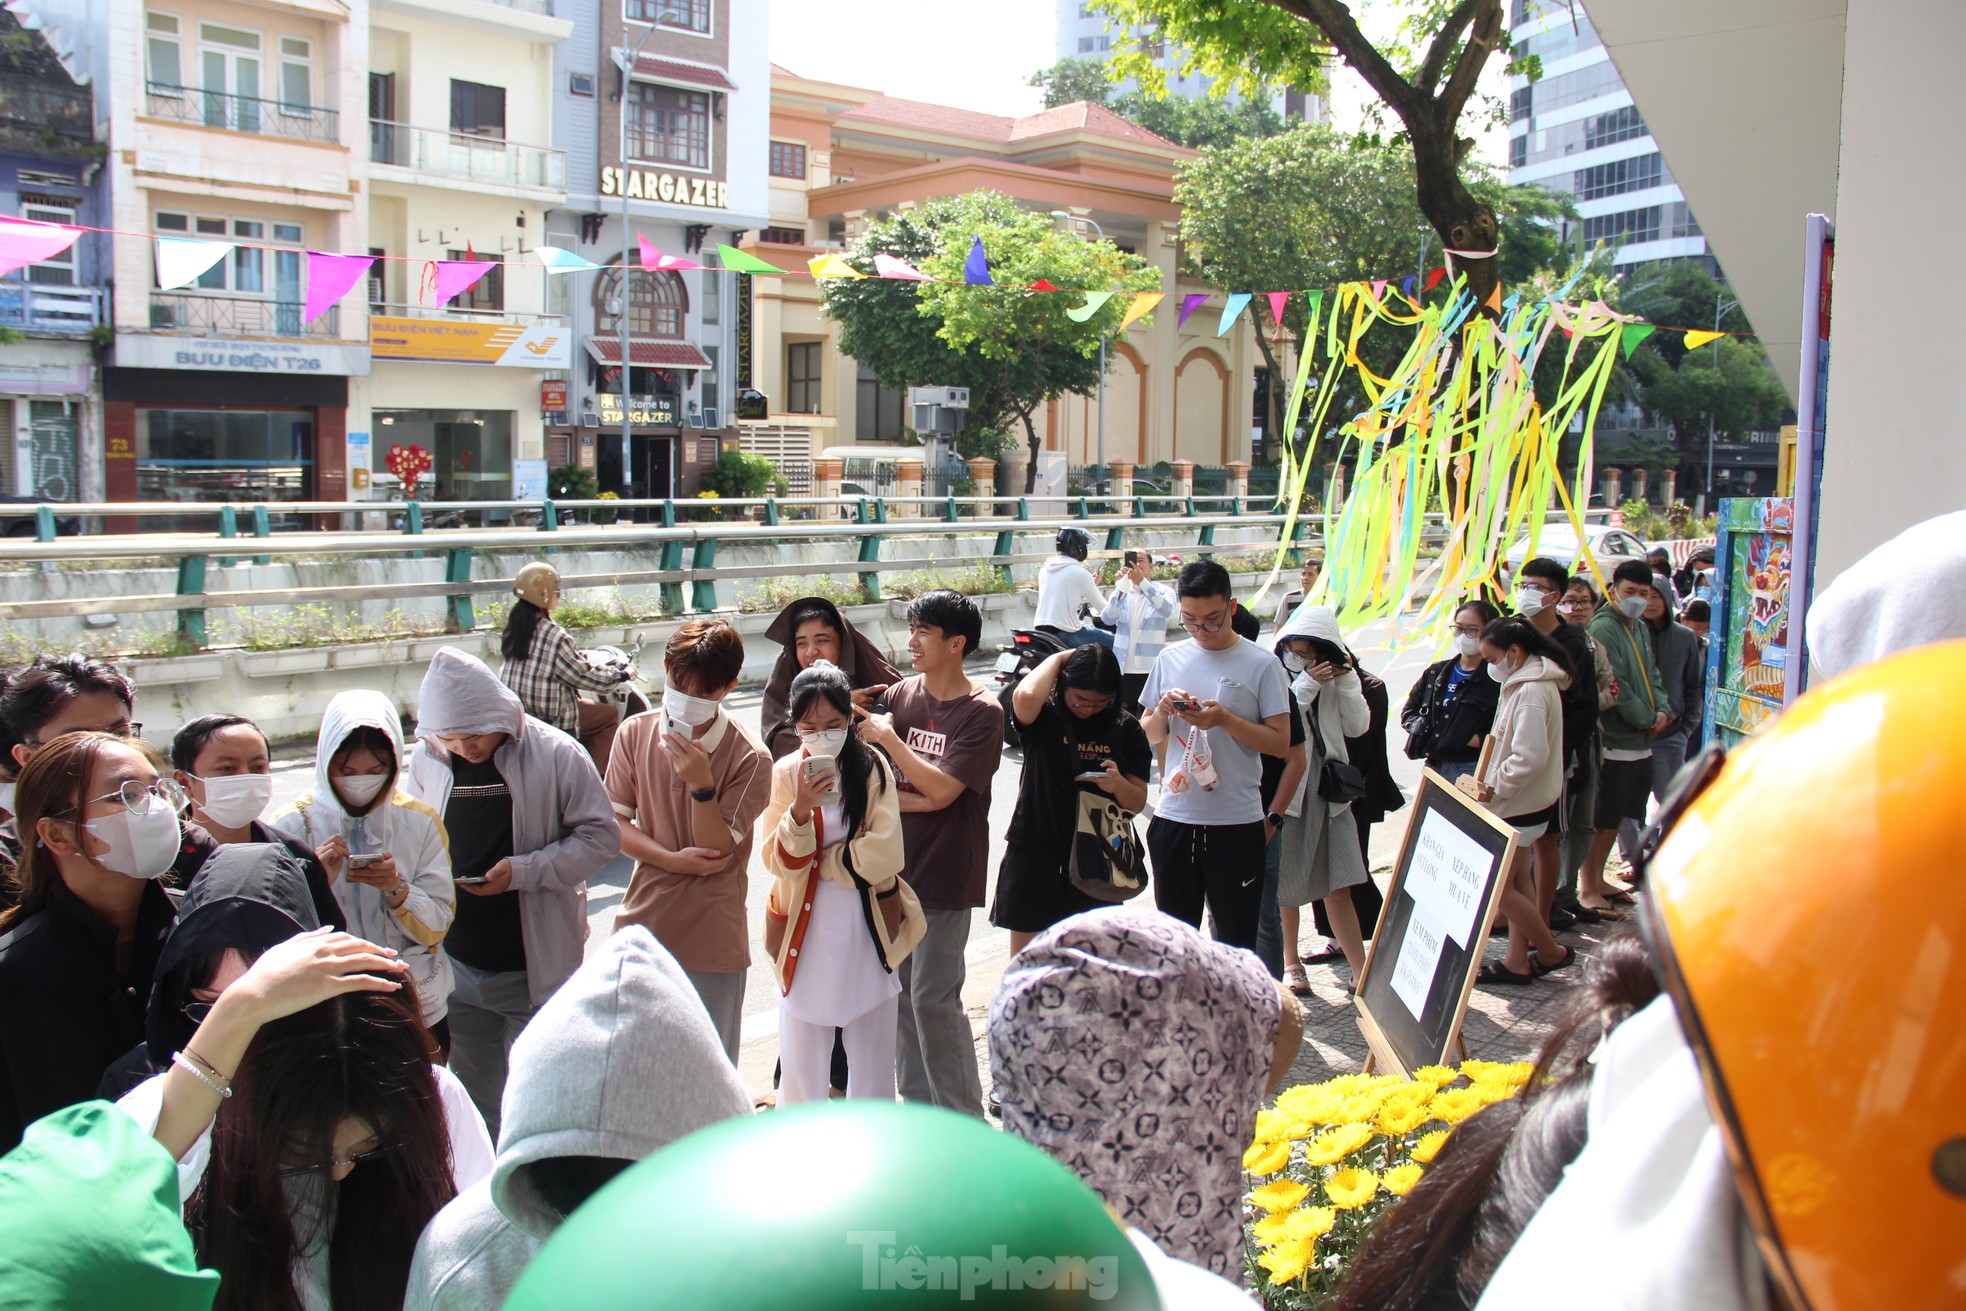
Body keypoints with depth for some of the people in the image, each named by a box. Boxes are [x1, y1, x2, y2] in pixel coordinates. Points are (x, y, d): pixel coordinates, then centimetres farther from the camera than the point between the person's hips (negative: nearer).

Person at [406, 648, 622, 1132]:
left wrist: (524, 870, -20)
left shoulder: (556, 755, -11)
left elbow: (602, 837, -8)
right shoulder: (427, 759, 0)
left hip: (535, 966, -4)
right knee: (472, 1101, 17)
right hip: (456, 966, 4)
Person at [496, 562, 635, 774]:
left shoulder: (515, 627, 3)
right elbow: (584, 676, -14)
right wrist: (622, 675, 1)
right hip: (549, 717, -9)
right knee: (609, 716, 5)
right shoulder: (555, 637, -22)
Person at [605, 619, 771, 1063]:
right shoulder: (636, 734, 0)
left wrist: (701, 784, -27)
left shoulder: (749, 758, -12)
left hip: (712, 944, -3)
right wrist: (673, 860, -14)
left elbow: (715, 850, -12)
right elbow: (613, 823, 2)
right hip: (641, 930, 3)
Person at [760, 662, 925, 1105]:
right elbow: (780, 863, -7)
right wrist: (801, 810, -22)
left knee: (874, 1062, 10)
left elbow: (885, 853, -12)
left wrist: (817, 861, -7)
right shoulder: (785, 773, -1)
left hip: (867, 929, 0)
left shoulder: (872, 768, -3)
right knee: (801, 1060, 6)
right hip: (805, 932, 0)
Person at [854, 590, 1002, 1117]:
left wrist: (887, 737, -13)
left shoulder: (981, 712, -11)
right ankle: (919, 1106, 25)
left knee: (933, 998, -4)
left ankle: (964, 1120, 11)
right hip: (895, 866, 6)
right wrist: (912, 800, -12)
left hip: (946, 873, -5)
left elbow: (940, 791, -18)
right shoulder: (901, 694, 4)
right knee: (900, 991, 11)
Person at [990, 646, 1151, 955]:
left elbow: (1138, 802, 4)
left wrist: (1118, 784, -18)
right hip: (1034, 854, -2)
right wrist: (1057, 659, -13)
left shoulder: (1126, 729, 3)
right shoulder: (1044, 718, -5)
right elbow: (1026, 696, -31)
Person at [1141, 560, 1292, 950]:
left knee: (1236, 940, 6)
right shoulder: (1171, 659, 7)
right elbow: (1149, 736, 14)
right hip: (1174, 818, 4)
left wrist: (1224, 720, -19)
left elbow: (1280, 742, -7)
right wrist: (1163, 712, -8)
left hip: (1237, 823, -3)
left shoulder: (1261, 664, -4)